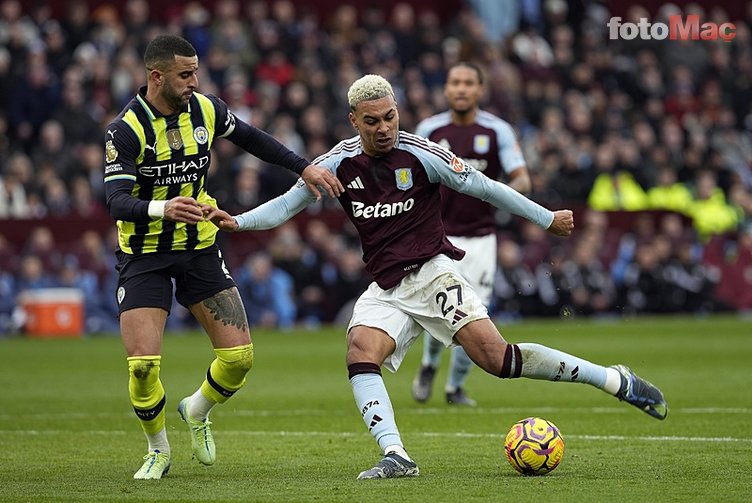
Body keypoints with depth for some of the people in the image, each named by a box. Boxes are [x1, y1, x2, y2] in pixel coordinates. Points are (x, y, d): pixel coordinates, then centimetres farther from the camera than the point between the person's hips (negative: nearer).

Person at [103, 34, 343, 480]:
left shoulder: (206, 109, -4)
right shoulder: (126, 130, -19)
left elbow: (250, 138, 15)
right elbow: (117, 201, -28)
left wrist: (304, 167, 9)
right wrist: (163, 209, -47)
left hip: (200, 248, 4)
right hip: (144, 255, -4)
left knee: (239, 356, -3)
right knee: (142, 365, -15)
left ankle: (197, 412, 28)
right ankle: (159, 452, 12)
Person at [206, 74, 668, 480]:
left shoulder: (420, 154, -7)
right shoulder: (341, 163, 3)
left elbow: (482, 187, 0)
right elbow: (288, 204, 8)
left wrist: (546, 218, 4)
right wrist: (238, 222, -8)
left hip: (432, 273, -4)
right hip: (386, 291, 4)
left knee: (496, 357, -18)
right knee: (360, 351, -24)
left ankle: (617, 381, -9)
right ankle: (396, 456, -29)